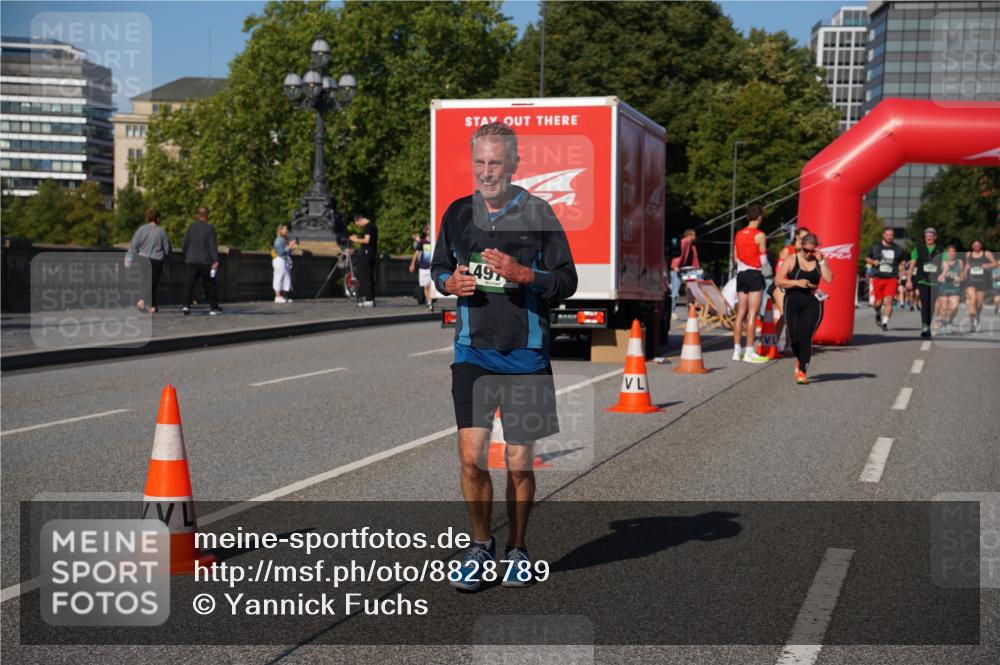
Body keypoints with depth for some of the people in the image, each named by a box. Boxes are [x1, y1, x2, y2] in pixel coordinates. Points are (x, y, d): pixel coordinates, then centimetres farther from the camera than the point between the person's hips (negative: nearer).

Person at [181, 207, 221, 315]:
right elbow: (213, 246, -12)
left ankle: (186, 306, -17)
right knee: (209, 285, 11)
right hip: (205, 262, -1)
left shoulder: (191, 226, 2)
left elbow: (184, 244, 3)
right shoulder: (210, 228, -6)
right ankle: (214, 308, 17)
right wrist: (215, 261, -15)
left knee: (189, 285, -1)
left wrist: (186, 255, 19)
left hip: (191, 261, 2)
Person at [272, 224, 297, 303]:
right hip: (279, 260, -10)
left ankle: (283, 296, 14)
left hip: (286, 261, 10)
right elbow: (280, 252, -19)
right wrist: (289, 247, -19)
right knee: (279, 278, -8)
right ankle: (278, 297, -7)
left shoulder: (285, 240, 16)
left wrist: (292, 247, 4)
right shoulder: (279, 240, -11)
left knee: (286, 278, 9)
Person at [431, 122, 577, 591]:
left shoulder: (538, 214, -3)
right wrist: (450, 282, -4)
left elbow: (567, 281, -2)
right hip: (472, 352, 2)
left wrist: (523, 274, -19)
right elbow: (438, 267, 19)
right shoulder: (458, 214, 7)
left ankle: (517, 549, 25)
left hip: (525, 355, -2)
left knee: (519, 463, 5)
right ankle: (481, 545, 15)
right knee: (471, 456, -6)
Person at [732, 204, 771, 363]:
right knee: (752, 314, -6)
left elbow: (736, 258, 11)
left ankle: (737, 350, 9)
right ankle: (749, 352, -8)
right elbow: (763, 261, -7)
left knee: (741, 313, 9)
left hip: (741, 273, 6)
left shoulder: (738, 234, 9)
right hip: (754, 274, -6)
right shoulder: (759, 235, -10)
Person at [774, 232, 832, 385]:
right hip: (793, 303, 0)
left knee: (806, 337, -13)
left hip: (813, 303, 0)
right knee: (794, 338, 2)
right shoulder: (791, 260, 2)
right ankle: (800, 360, 34)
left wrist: (821, 261, -8)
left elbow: (829, 279, -5)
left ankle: (802, 371, -11)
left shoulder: (818, 261, 8)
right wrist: (797, 282, -15)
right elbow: (778, 281, -4)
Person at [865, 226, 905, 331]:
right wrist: (873, 262, -7)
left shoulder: (898, 249, 10)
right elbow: (867, 258, 15)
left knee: (889, 300, -15)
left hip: (891, 278, 0)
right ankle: (878, 314, 34)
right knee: (878, 302, 2)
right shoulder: (875, 247, 7)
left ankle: (885, 322, -14)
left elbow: (901, 263, 20)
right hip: (878, 278, 0)